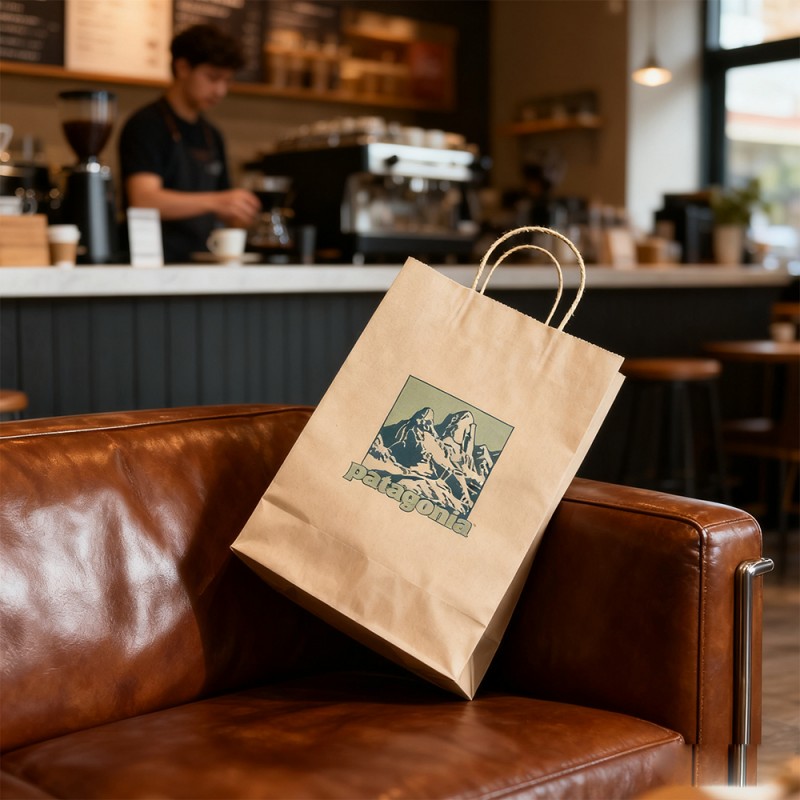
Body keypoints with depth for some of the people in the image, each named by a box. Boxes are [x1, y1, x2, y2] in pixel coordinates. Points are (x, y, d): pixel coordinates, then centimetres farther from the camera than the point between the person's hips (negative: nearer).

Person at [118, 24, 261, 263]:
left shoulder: (212, 137, 20)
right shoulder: (146, 126, -3)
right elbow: (143, 200, -18)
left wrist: (236, 219, 3)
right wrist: (213, 201, -28)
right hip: (157, 265, -6)